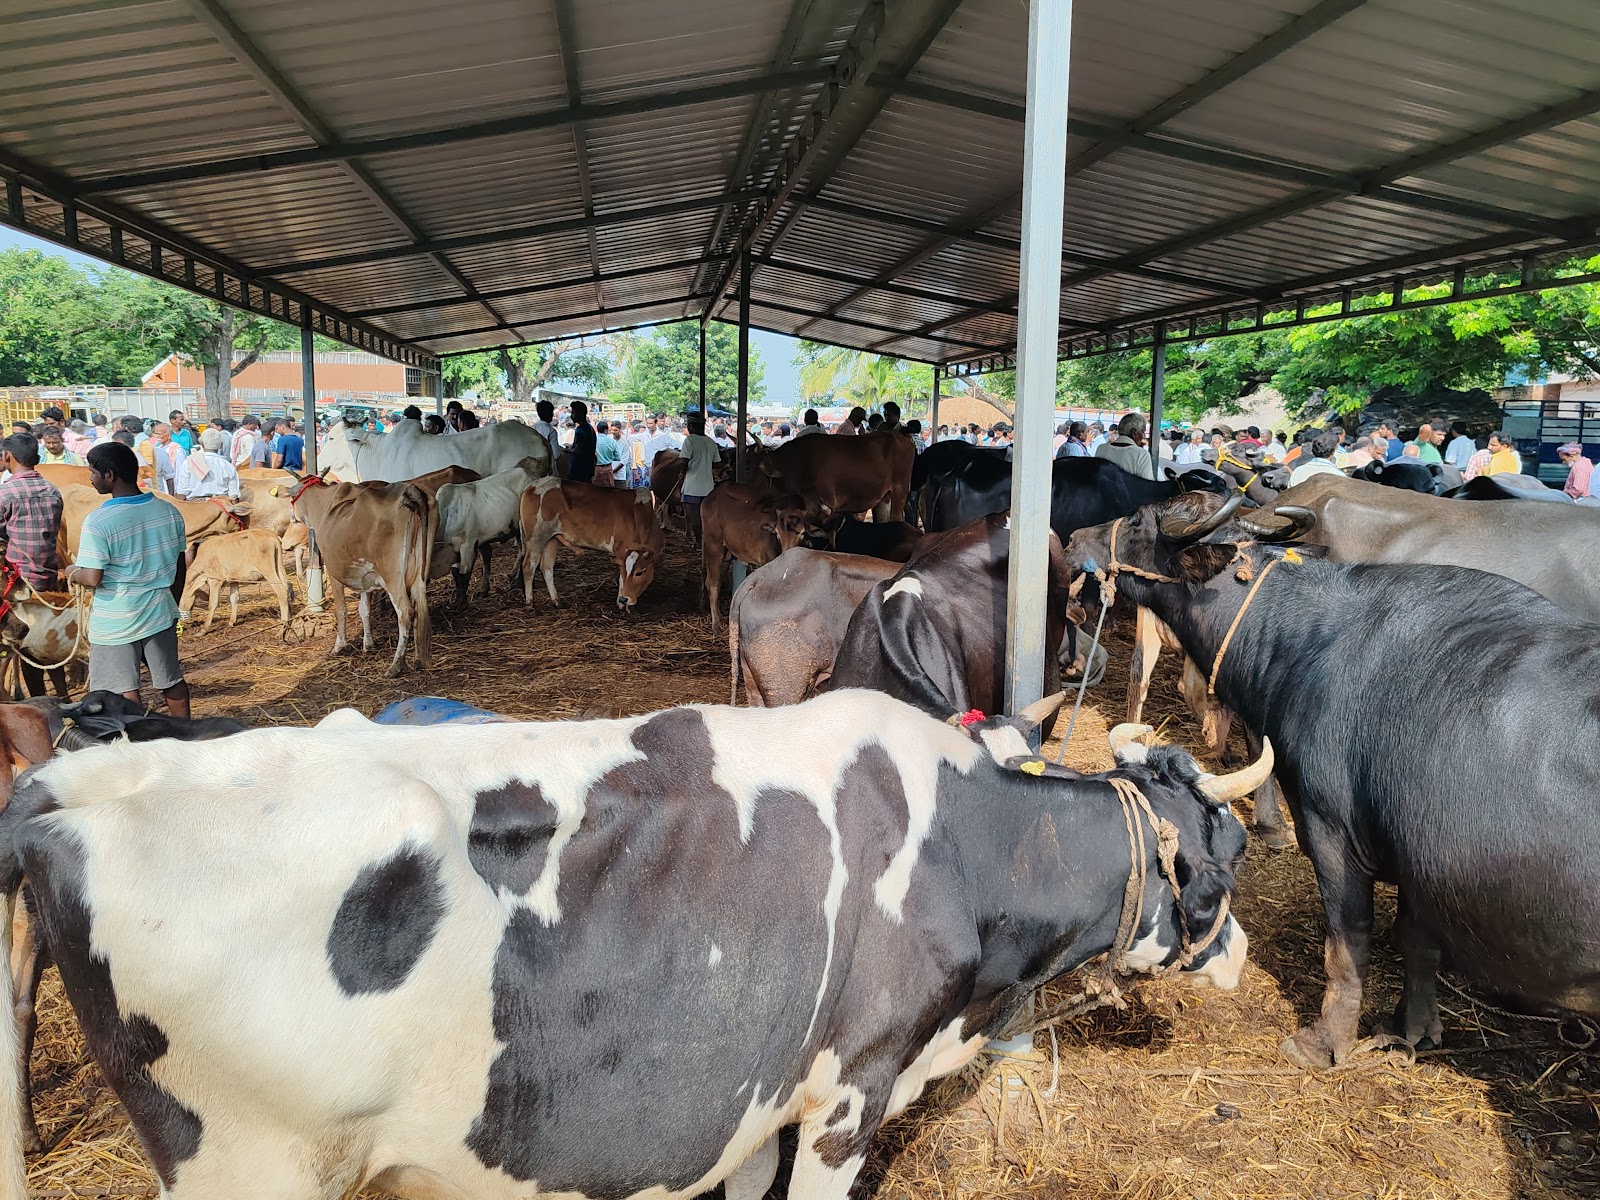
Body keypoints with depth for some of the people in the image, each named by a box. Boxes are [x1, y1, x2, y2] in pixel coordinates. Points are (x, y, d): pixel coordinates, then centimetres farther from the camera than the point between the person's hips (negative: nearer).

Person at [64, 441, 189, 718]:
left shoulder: (98, 522, -18)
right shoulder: (169, 511, -2)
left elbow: (92, 579, -20)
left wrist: (72, 573, 3)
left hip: (115, 623, -5)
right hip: (160, 613, 5)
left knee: (124, 691, 8)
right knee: (172, 681, 18)